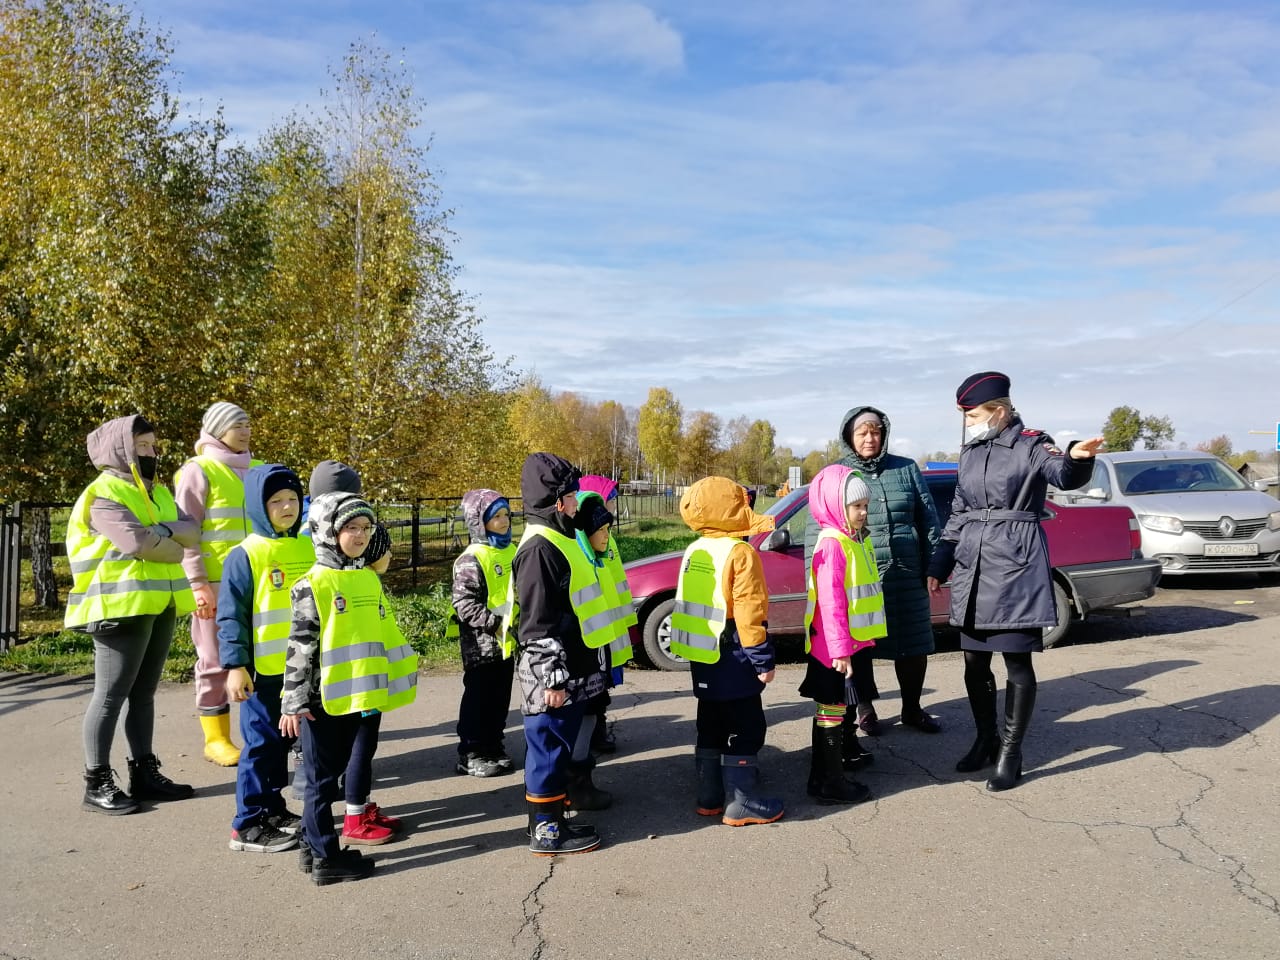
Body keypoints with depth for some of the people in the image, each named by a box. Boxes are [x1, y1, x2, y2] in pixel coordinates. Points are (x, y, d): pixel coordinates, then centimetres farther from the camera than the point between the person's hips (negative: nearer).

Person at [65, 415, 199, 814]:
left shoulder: (158, 492, 18)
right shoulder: (103, 493, -8)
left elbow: (193, 531, 5)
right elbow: (137, 542, -21)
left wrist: (164, 531, -14)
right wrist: (176, 548, -5)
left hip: (160, 605, 8)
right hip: (121, 606, -8)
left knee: (143, 693, 13)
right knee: (111, 695, -3)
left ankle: (144, 772, 19)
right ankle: (97, 783, 4)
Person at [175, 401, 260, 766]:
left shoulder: (257, 471, 15)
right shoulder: (198, 470, -2)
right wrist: (198, 583, -13)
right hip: (216, 583, -5)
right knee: (216, 661, 3)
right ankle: (215, 738, 12)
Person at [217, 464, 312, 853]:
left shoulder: (307, 548, 6)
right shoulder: (245, 555, -12)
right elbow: (231, 616, -12)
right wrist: (235, 665, -17)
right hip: (263, 671, -6)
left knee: (281, 741, 17)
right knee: (261, 743, 1)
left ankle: (272, 809, 31)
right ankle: (248, 825, 11)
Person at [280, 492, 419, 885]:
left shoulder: (369, 578, 9)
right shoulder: (314, 584, -13)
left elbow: (384, 632, 17)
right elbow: (300, 645, -14)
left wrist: (397, 678, 18)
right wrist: (294, 702, -15)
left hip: (353, 694, 7)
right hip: (322, 698, -7)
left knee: (331, 772, 17)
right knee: (321, 778, 4)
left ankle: (314, 846, 30)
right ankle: (326, 858, 14)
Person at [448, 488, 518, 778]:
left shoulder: (511, 551, 9)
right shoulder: (471, 559, -15)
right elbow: (464, 603, -20)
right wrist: (494, 624, -25)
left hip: (507, 641, 7)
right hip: (481, 643, -7)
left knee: (500, 698, 14)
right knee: (478, 698, 1)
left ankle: (493, 747, 26)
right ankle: (470, 755, 11)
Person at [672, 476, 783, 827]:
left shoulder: (694, 551, 7)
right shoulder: (740, 552, -17)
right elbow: (747, 611, -20)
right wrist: (763, 658, -15)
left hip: (703, 657, 8)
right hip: (732, 657, -8)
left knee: (712, 727, 17)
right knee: (745, 729, 2)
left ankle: (710, 797, 24)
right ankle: (741, 803, 6)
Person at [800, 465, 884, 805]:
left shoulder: (857, 540, 11)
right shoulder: (832, 544, -18)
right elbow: (830, 601, -22)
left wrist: (864, 638, 19)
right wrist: (840, 648, -23)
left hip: (852, 642, 9)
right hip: (834, 647, -9)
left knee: (830, 710, 15)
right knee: (831, 711, 0)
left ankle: (822, 777, 25)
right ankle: (831, 784, 9)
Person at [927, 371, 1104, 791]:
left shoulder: (1031, 445, -6)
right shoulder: (970, 453, 13)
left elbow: (1064, 475, -27)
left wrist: (1077, 458, -51)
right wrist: (939, 565, 18)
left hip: (1015, 567, -7)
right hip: (971, 568, 7)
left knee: (1017, 660, -1)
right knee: (974, 661, 11)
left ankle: (1010, 752, 9)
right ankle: (985, 740, 27)